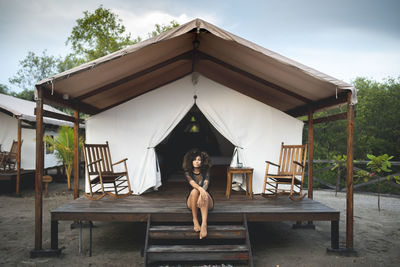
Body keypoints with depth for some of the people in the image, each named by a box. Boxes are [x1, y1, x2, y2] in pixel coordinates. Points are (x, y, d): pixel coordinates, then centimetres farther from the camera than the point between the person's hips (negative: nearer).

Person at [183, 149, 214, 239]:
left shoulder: (205, 172, 1)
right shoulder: (188, 172, 0)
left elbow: (206, 183, -18)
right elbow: (192, 182, -21)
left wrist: (202, 192, -41)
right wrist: (200, 189, -44)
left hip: (207, 203, 0)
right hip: (192, 203, 0)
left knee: (204, 194, -36)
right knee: (194, 191, -34)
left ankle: (204, 224, -52)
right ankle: (195, 220, -28)